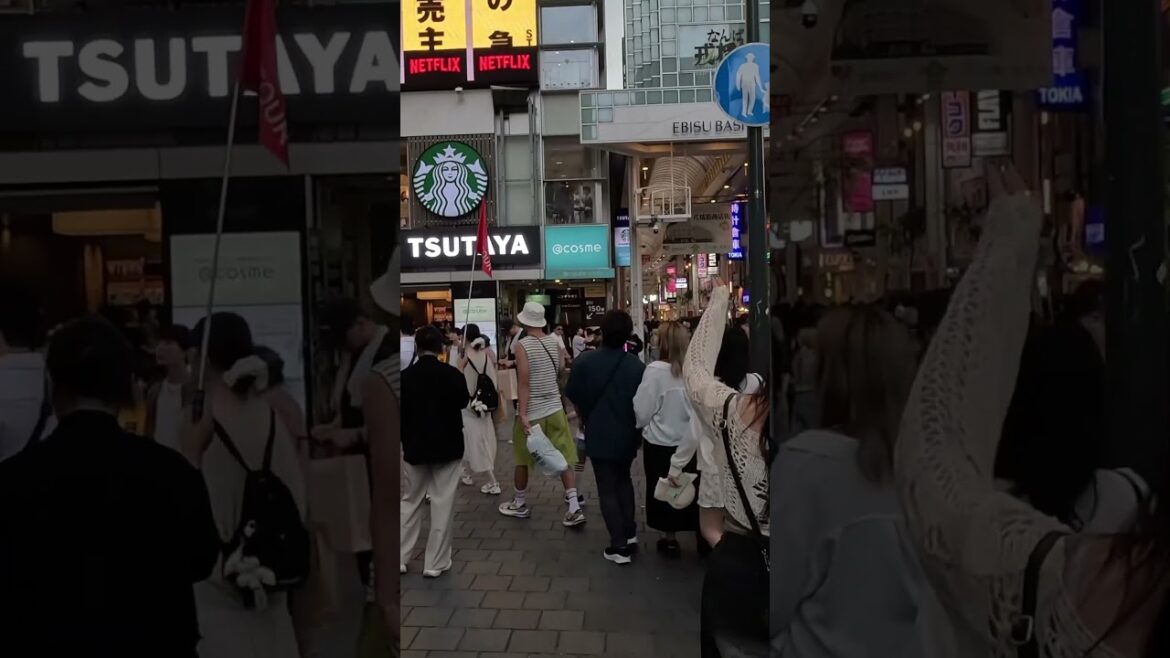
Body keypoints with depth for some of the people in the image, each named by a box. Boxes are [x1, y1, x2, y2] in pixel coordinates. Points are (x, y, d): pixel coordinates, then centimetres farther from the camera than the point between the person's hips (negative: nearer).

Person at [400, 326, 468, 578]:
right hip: (447, 446, -1)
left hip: (415, 447, 2)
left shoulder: (405, 376, -9)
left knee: (410, 502, 16)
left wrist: (407, 440, 14)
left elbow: (400, 412, -1)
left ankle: (400, 558, 18)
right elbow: (464, 402, 6)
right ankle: (435, 562, 8)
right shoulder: (452, 374, -11)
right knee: (443, 504, 5)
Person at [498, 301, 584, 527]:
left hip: (531, 412, -4)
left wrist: (523, 414, -19)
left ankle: (520, 504, 28)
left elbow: (524, 382, -18)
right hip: (555, 409, 4)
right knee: (563, 459, 6)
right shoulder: (556, 342, 1)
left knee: (522, 460, 13)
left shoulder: (522, 345, -14)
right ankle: (574, 508, 1)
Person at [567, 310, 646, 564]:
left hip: (599, 433, -2)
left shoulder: (586, 361, -14)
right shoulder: (636, 365, -12)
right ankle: (630, 533, 24)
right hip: (627, 433, 2)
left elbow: (574, 397, -4)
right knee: (623, 479, 24)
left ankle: (619, 546, 4)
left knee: (607, 488, 5)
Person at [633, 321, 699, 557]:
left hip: (661, 443, -3)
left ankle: (670, 538, 24)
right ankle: (702, 535, 30)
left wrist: (642, 425, 7)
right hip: (692, 441, 3)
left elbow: (642, 411, -13)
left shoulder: (656, 370, -19)